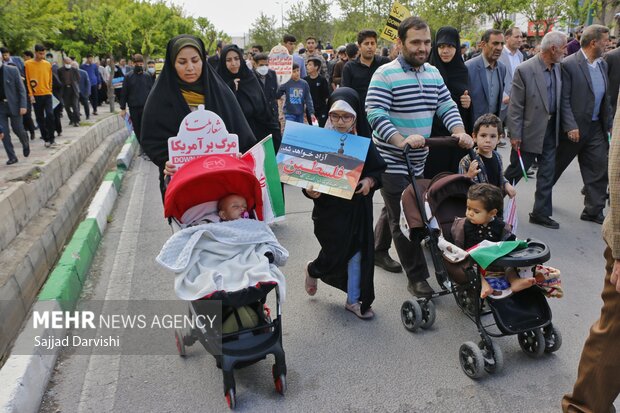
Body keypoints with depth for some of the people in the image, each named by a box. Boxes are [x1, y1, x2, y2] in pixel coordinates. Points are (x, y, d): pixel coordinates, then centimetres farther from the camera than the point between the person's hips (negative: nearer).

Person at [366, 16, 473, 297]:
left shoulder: (434, 73, 10)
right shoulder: (385, 74, -12)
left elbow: (447, 107, 8)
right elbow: (375, 114, -21)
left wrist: (459, 133, -11)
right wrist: (402, 141, -34)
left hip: (418, 160, 7)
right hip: (392, 161, -7)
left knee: (398, 213, 19)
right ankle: (417, 278, 8)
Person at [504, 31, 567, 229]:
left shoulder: (558, 68, 5)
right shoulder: (524, 70, -14)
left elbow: (560, 100, 11)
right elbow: (516, 106, -13)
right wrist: (515, 134, -14)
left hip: (551, 129, 6)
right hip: (530, 130, -6)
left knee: (547, 173, 9)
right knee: (516, 171, 6)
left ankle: (541, 213, 20)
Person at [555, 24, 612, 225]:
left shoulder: (602, 64, 10)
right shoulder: (569, 64, -12)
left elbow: (605, 97, 15)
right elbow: (564, 100, -15)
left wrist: (608, 123, 12)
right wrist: (570, 127, -18)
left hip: (596, 128, 7)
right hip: (575, 127, -6)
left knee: (600, 168, 5)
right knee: (557, 164, 9)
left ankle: (594, 211, 13)